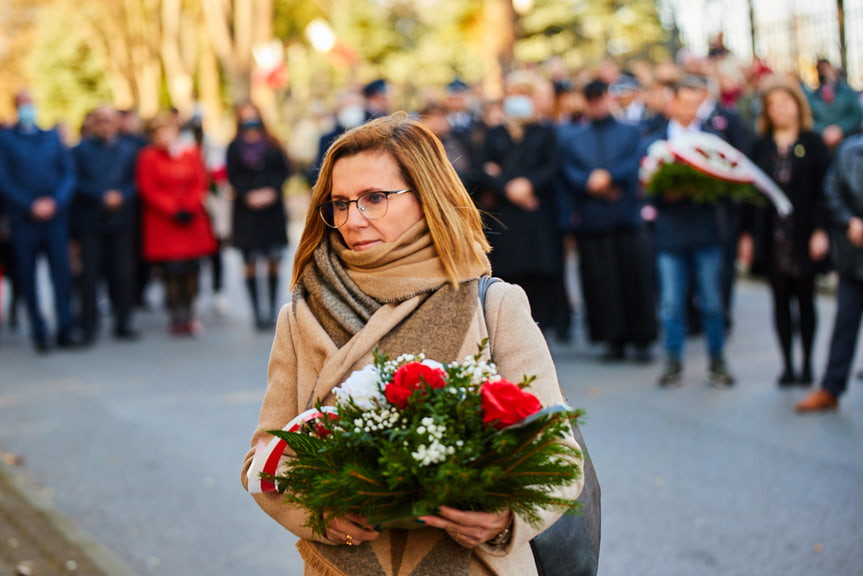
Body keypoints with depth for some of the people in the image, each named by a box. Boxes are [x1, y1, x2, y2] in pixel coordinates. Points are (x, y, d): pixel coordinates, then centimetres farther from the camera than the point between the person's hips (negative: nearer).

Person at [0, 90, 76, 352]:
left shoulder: (53, 138, 13)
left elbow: (69, 173, 8)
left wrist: (56, 202, -8)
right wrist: (30, 206, -11)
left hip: (55, 215, 2)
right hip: (23, 218, -1)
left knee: (62, 274, -4)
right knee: (27, 278, 1)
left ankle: (66, 331, 1)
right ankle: (39, 333, 8)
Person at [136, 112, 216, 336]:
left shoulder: (191, 154, 8)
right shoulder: (149, 157, -2)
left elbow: (200, 183, 5)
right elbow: (148, 191, -7)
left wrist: (190, 208, -10)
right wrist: (173, 211, -14)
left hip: (192, 220, 3)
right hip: (164, 223, -3)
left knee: (191, 269, 4)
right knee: (172, 271, -6)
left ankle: (188, 315, 15)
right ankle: (177, 318, 2)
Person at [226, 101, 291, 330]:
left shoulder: (272, 145, 10)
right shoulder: (235, 148, 6)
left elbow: (283, 170, 5)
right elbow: (233, 176, 0)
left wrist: (271, 191, -11)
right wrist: (249, 195, -14)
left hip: (272, 206, 2)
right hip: (247, 209, -1)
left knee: (274, 260, 0)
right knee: (251, 262, -5)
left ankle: (273, 309, 8)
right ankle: (257, 310, -1)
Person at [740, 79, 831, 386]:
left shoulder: (813, 143, 0)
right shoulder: (761, 147, 7)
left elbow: (823, 188, -3)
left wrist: (821, 231, -11)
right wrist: (747, 234, 3)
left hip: (804, 233, -2)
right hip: (772, 236, 2)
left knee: (805, 299, 4)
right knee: (781, 301, 5)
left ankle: (807, 364, 13)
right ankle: (787, 364, 12)